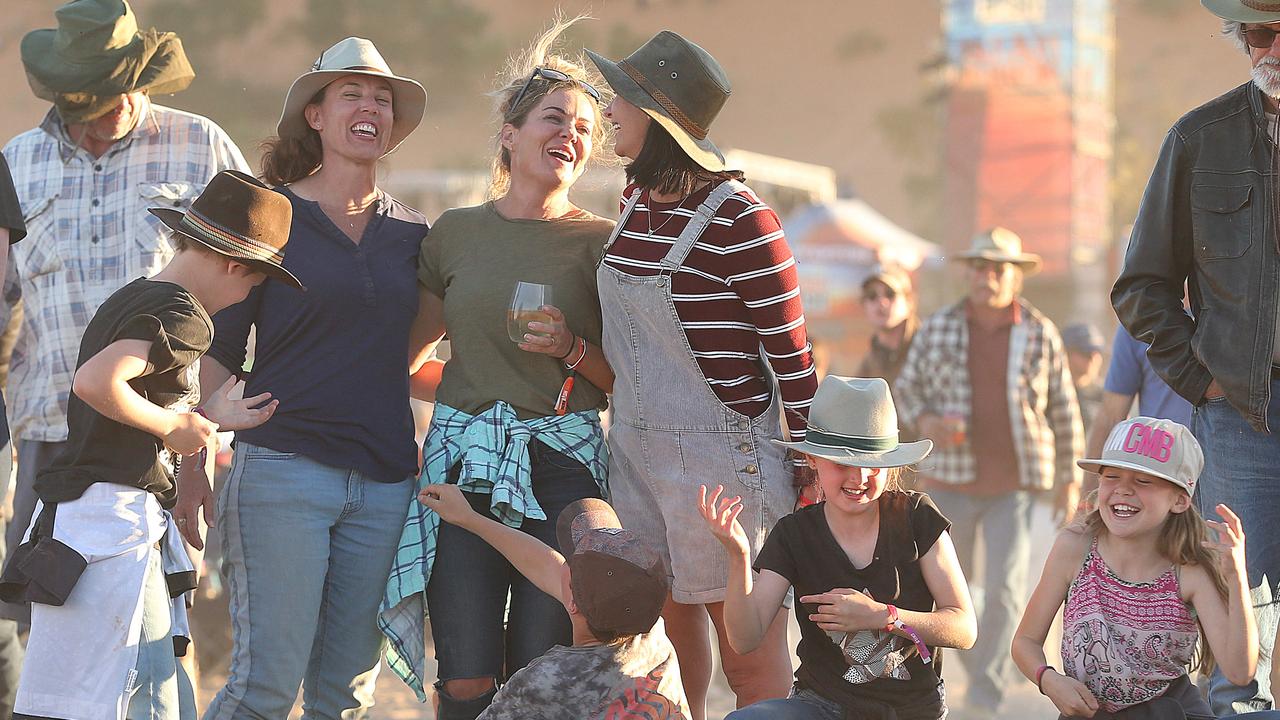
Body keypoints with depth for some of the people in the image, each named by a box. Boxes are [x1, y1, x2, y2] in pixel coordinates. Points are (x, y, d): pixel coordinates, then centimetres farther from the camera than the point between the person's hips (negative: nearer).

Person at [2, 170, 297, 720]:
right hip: (112, 515, -10)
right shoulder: (185, 316, -12)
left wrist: (204, 417, 20)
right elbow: (95, 381, -27)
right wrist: (174, 425, -13)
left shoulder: (128, 300, 17)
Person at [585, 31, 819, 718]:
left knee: (750, 654, 0)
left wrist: (812, 475, -9)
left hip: (720, 451, -7)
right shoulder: (637, 198, 7)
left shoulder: (739, 219, -16)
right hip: (635, 445, 7)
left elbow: (791, 354, -12)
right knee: (672, 631, 13)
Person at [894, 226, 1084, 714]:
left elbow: (1063, 409, 8)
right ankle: (980, 663, 36)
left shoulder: (1041, 334, 1)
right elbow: (908, 387, 11)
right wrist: (924, 421, -11)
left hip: (1015, 486, -2)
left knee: (1004, 588, -12)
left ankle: (988, 689, -4)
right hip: (951, 479, 2)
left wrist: (1069, 478, 9)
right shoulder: (938, 329, 2)